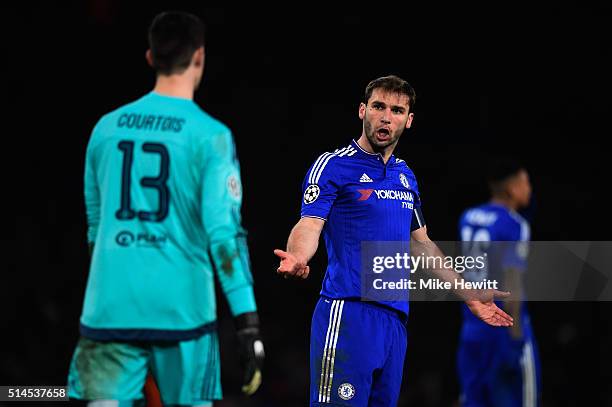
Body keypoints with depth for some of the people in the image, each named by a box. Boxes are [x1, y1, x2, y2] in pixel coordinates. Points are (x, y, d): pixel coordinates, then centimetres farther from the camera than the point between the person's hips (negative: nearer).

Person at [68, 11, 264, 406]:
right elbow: (225, 233, -12)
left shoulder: (107, 127, 9)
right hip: (181, 310, -3)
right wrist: (249, 325, -11)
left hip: (110, 309, 3)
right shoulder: (210, 136, -5)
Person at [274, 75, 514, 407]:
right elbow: (309, 225, -13)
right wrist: (297, 258, -36)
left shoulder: (406, 176, 18)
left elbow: (422, 242, 27)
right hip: (348, 314, -7)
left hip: (395, 318, 7)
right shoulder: (333, 165, -2)